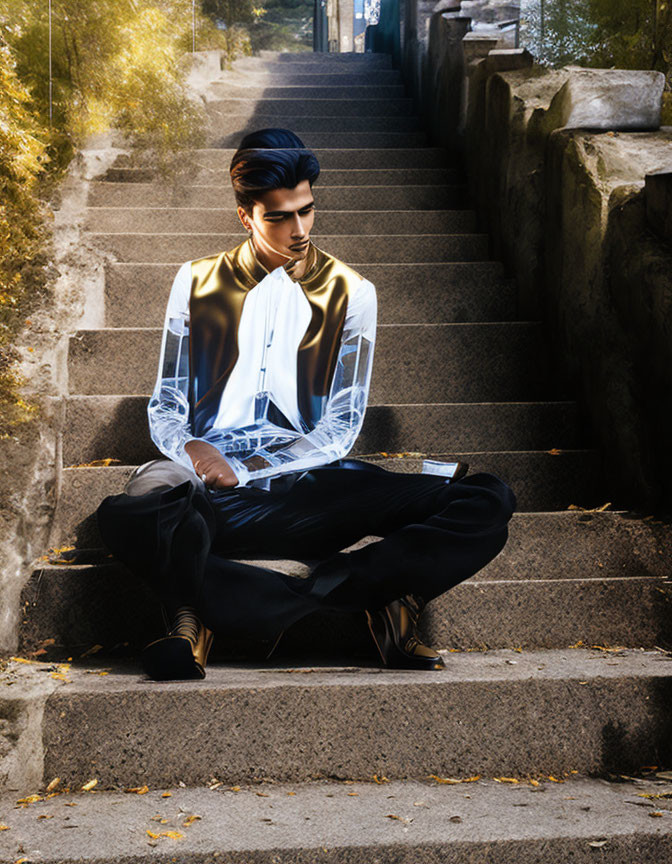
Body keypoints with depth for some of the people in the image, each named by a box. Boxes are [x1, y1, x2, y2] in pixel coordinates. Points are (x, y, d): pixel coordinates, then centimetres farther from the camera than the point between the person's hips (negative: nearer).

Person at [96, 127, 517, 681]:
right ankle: (372, 598, -33)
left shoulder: (350, 292, 10)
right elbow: (166, 408, 13)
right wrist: (191, 448, -11)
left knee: (489, 502, -23)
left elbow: (340, 429, 3)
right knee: (127, 518, -38)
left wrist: (244, 471, -11)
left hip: (308, 479, 1)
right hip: (207, 478, -1)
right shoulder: (198, 282, 13)